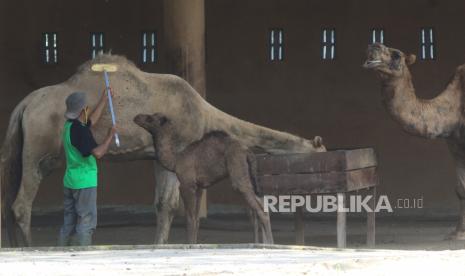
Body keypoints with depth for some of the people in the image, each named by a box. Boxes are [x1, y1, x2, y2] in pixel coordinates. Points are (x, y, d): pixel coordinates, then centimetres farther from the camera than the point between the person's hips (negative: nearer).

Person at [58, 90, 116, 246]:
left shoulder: (70, 126, 8)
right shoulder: (79, 130, -20)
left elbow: (92, 121, 26)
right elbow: (98, 153, -27)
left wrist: (104, 99, 32)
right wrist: (110, 136, -13)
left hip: (70, 181, 9)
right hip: (84, 182, -9)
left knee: (69, 224, 12)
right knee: (86, 222, -4)